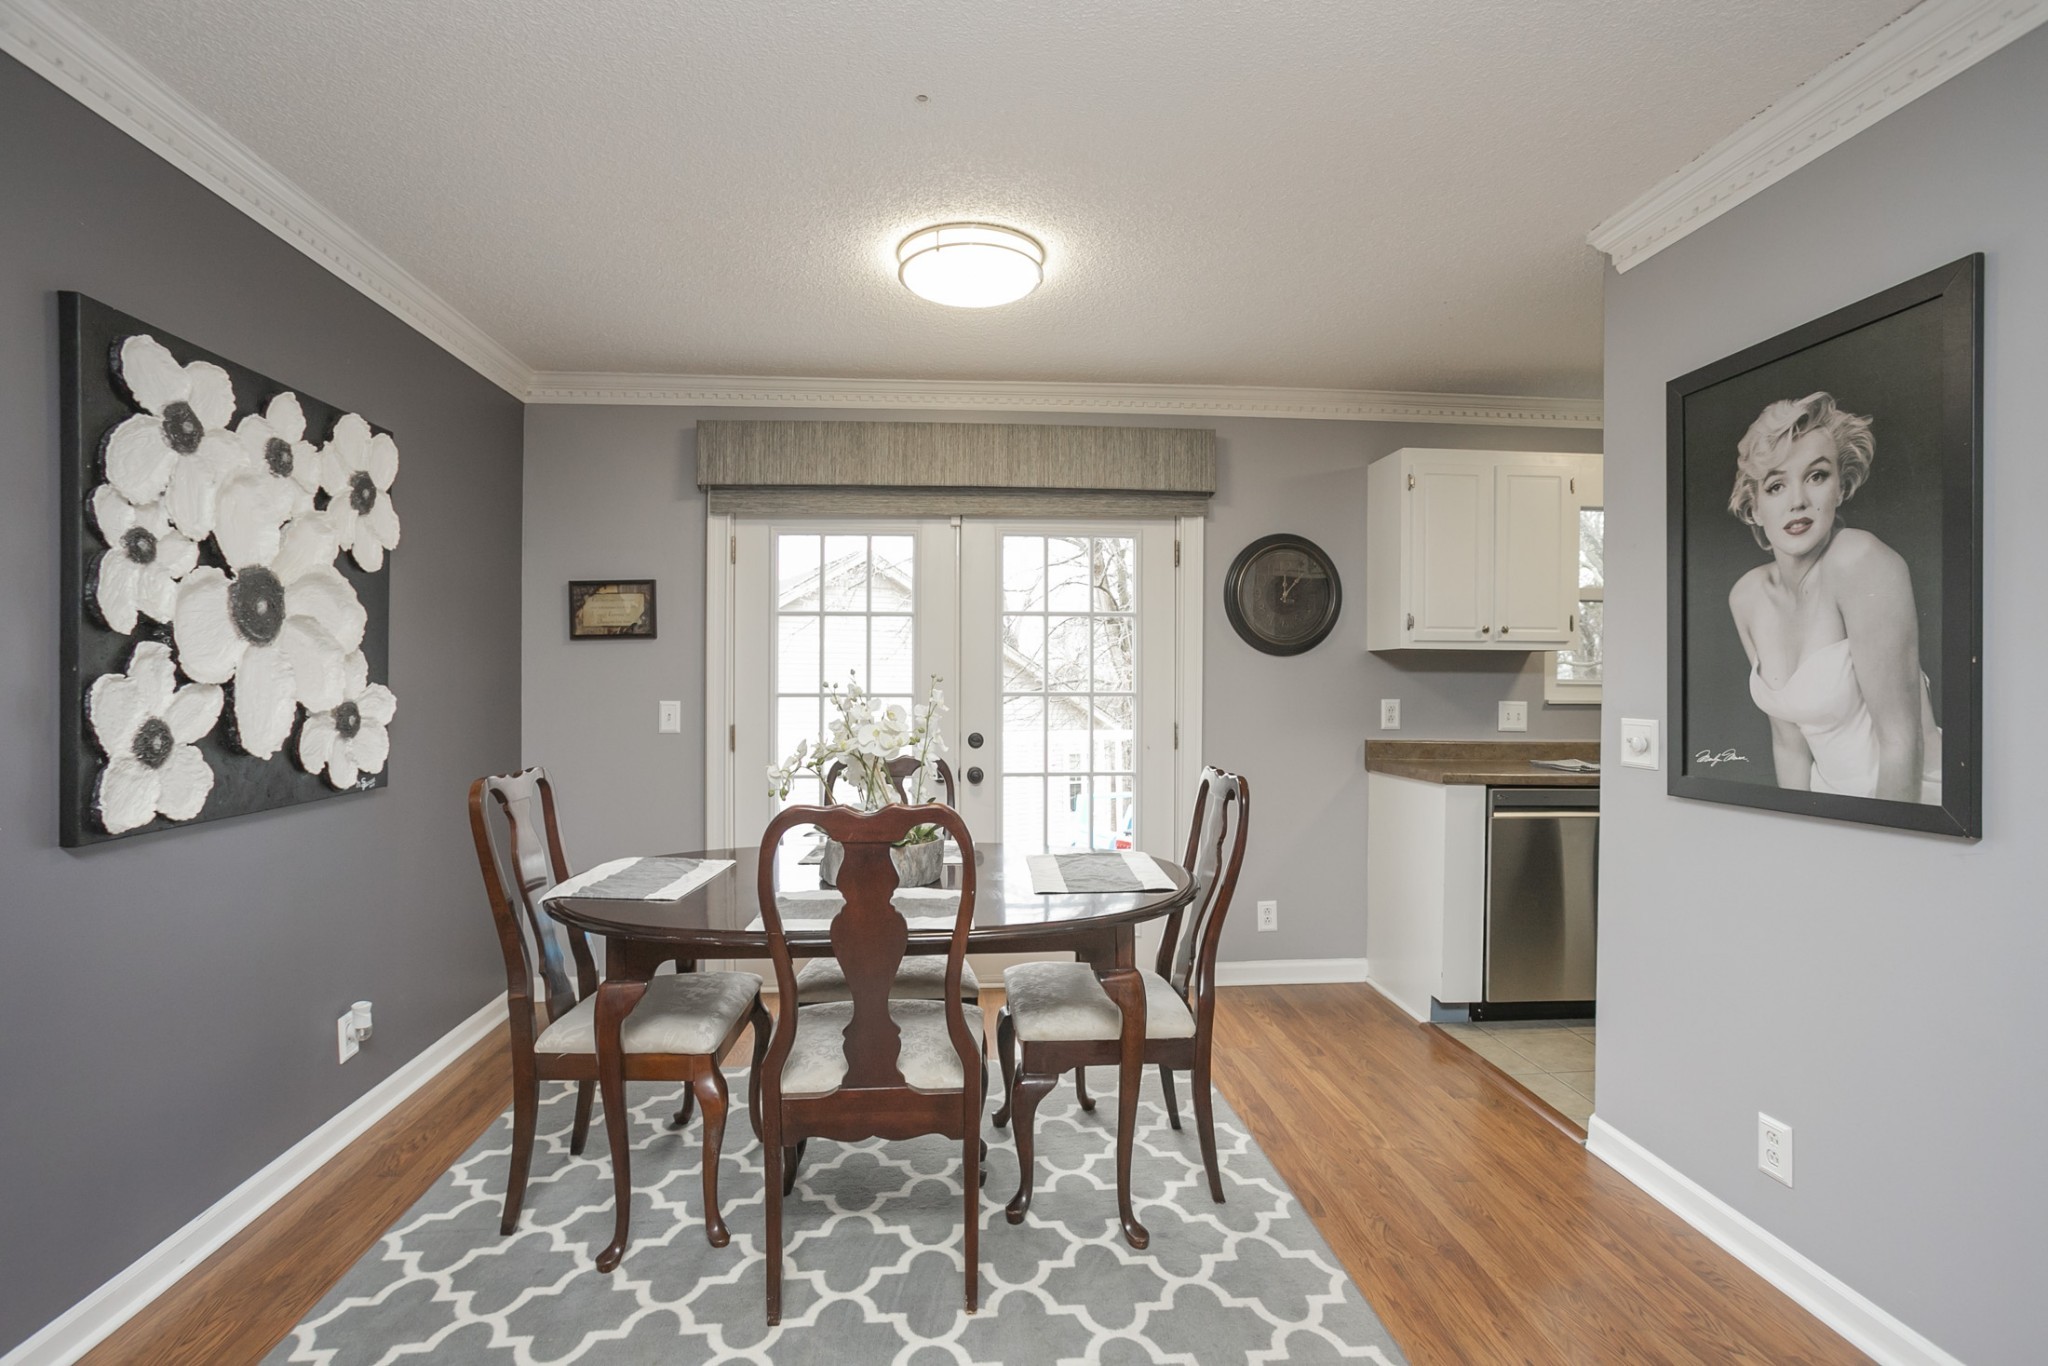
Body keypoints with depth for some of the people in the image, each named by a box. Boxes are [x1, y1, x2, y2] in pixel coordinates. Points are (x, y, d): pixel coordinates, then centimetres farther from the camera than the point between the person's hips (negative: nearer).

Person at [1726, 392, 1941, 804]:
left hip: (1909, 801, -5)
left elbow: (1902, 740, -19)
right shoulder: (1746, 597, -1)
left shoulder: (1862, 561, -19)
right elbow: (1789, 739, 5)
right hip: (1831, 791, 5)